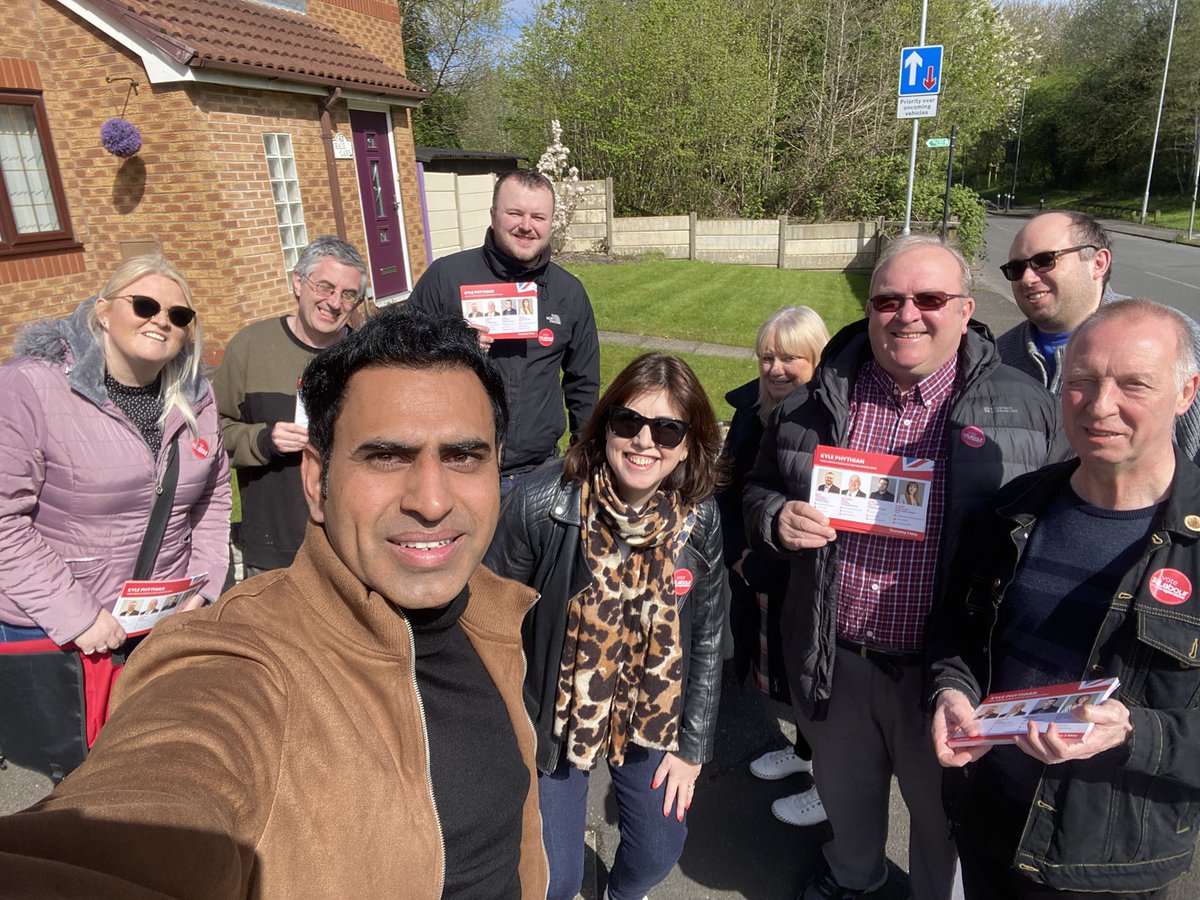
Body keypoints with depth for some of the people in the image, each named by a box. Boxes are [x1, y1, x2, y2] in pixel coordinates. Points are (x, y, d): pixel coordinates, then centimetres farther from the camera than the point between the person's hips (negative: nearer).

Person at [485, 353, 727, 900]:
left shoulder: (699, 520, -15)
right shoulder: (541, 503, -24)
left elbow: (706, 637, -2)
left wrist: (692, 745, 3)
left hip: (651, 714, 3)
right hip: (552, 712, -2)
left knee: (659, 852, 17)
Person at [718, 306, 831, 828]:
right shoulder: (752, 408, 0)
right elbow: (728, 486, 7)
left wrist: (768, 565, -17)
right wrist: (739, 552, -4)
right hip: (756, 571, 7)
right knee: (779, 663, 22)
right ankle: (805, 750, 48)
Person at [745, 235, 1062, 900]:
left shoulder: (1025, 407, -8)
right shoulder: (816, 402, -2)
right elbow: (759, 492, 9)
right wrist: (778, 520, -15)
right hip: (833, 664, 3)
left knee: (944, 811, 23)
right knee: (844, 793, 28)